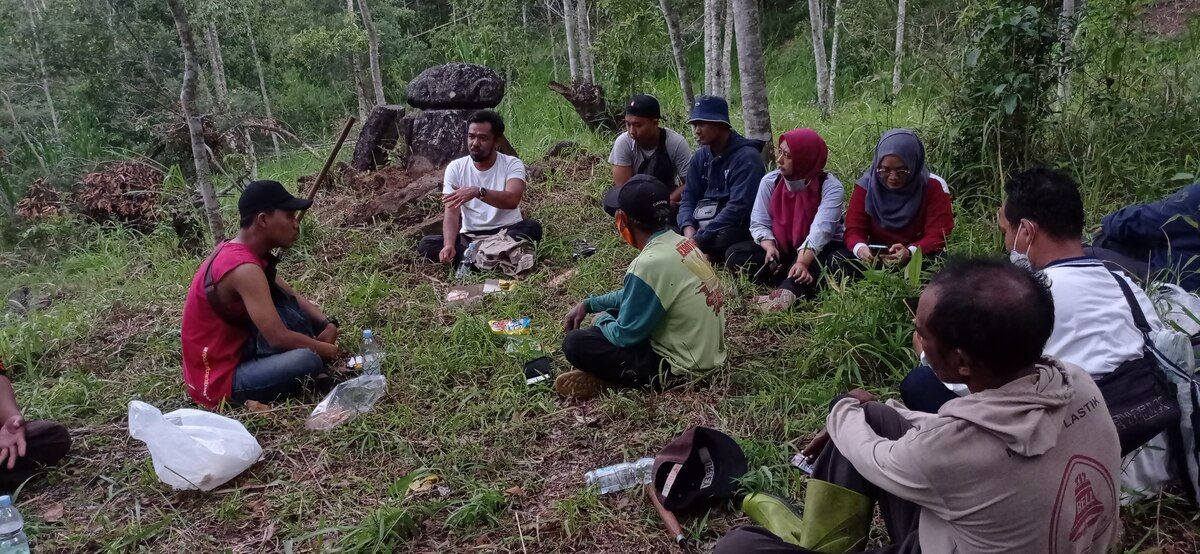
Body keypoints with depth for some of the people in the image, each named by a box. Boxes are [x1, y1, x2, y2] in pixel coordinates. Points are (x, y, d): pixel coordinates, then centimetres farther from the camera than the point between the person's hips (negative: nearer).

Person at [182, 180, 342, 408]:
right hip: (218, 381, -10)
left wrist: (328, 323, -4)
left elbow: (293, 297, 13)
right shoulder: (244, 268, -25)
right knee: (309, 361, -30)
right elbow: (279, 338, -28)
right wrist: (329, 350, -13)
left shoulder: (236, 252, 5)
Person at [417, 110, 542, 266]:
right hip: (469, 237, 2)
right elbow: (451, 213, -11)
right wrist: (449, 245, -30)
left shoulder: (512, 164, -6)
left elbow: (512, 200, -26)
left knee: (533, 228, -32)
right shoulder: (455, 168, 0)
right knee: (425, 244, -20)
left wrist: (478, 192, -40)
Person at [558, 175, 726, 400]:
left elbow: (625, 335, -16)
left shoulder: (650, 264, -27)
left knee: (575, 342, -12)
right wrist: (589, 304, 17)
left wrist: (602, 320, 4)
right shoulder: (680, 242, 1)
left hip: (682, 369, -9)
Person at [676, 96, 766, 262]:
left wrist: (699, 238, -26)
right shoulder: (700, 157, 8)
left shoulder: (747, 156, -14)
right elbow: (688, 198, 7)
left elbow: (739, 206, -22)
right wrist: (688, 228, -16)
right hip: (705, 220, 6)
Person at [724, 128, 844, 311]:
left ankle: (787, 292, -57)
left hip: (817, 250, -4)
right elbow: (759, 223, -6)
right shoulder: (770, 181, -6)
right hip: (780, 248, 4)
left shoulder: (830, 186, -18)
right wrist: (770, 246, -29)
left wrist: (803, 262, -48)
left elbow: (821, 229, -32)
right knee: (734, 254, -18)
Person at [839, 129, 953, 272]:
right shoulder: (865, 186, -2)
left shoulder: (933, 187, -7)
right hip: (875, 259, 1)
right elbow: (854, 230, -4)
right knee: (838, 261, -26)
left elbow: (937, 236, -11)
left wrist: (910, 252, -33)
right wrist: (860, 248, -30)